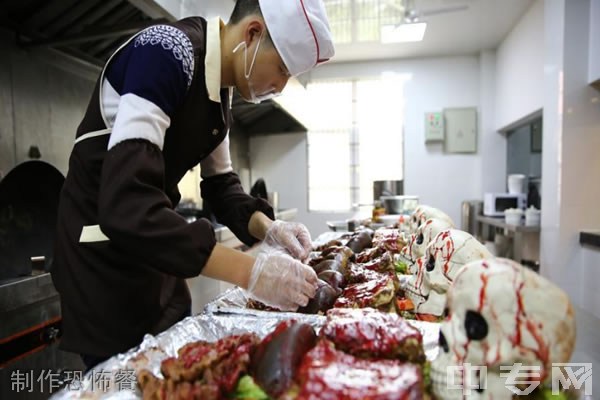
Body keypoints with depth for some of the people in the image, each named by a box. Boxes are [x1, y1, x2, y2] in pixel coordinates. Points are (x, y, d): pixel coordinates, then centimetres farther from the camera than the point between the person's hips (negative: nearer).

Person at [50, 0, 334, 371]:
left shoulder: (222, 90, 3)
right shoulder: (166, 53, -24)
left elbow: (220, 182, 9)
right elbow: (126, 205, -34)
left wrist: (268, 228, -9)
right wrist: (249, 271, -33)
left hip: (153, 253, 8)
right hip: (103, 257, -8)